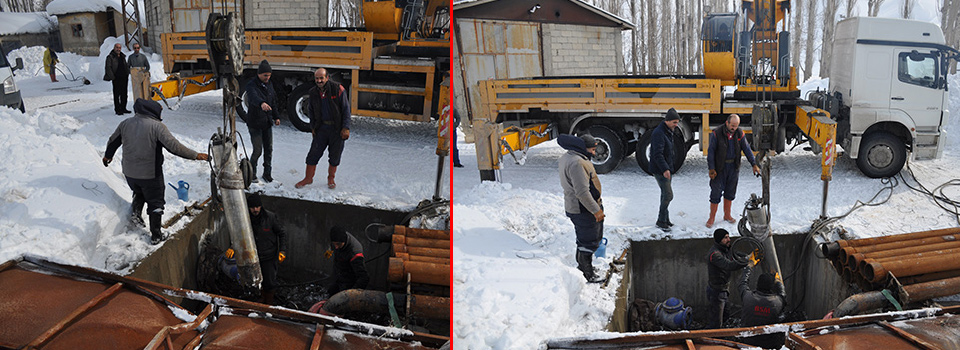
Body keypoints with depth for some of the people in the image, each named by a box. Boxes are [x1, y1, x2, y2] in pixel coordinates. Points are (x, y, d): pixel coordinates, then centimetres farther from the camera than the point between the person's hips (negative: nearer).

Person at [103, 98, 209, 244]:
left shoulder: (125, 123, 0)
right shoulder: (157, 126, -18)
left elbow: (113, 142, 15)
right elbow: (174, 146, -23)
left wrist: (108, 156, 34)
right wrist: (196, 155, -17)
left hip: (129, 172, 5)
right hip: (150, 174, -5)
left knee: (139, 192, 35)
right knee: (155, 203, 11)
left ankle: (136, 211, 19)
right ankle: (155, 235, 15)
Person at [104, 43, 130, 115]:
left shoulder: (122, 56, 17)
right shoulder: (110, 57, -3)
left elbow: (126, 66, 25)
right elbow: (108, 67, -8)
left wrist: (127, 73, 12)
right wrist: (112, 76, -16)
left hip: (124, 77, 6)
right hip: (116, 78, -6)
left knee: (124, 94, 10)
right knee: (117, 94, -3)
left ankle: (123, 108, 19)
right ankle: (117, 110, 0)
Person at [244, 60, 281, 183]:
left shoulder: (269, 85, 9)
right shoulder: (251, 85, -15)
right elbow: (253, 97, -39)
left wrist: (276, 117, 15)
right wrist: (261, 103, -59)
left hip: (267, 123, 6)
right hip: (255, 124, -6)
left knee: (269, 149, 8)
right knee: (258, 150, -5)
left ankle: (267, 173, 22)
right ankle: (251, 173, 15)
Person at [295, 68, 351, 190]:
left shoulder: (338, 89, -10)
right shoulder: (313, 92, 2)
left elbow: (346, 109, -8)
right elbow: (310, 111, 17)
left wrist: (346, 128, -12)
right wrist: (313, 127, 10)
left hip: (337, 128, -3)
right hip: (321, 128, 3)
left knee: (335, 155, 6)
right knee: (314, 153, 2)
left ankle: (331, 178, 25)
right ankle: (308, 178, 16)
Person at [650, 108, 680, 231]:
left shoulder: (668, 132, 12)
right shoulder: (659, 133, -20)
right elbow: (657, 154, -28)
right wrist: (665, 169, -35)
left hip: (666, 169, 10)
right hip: (660, 170, -10)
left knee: (665, 194, 15)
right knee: (668, 195, -10)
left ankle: (665, 219, 25)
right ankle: (661, 221, 0)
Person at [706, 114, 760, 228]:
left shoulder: (739, 134, -1)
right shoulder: (717, 133, -13)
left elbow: (747, 149, 2)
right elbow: (711, 151, -10)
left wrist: (754, 164, -6)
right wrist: (711, 169, -14)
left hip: (734, 167, 4)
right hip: (719, 168, -4)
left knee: (730, 192, 12)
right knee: (716, 192, -2)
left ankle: (727, 215, 27)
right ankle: (711, 218, 8)